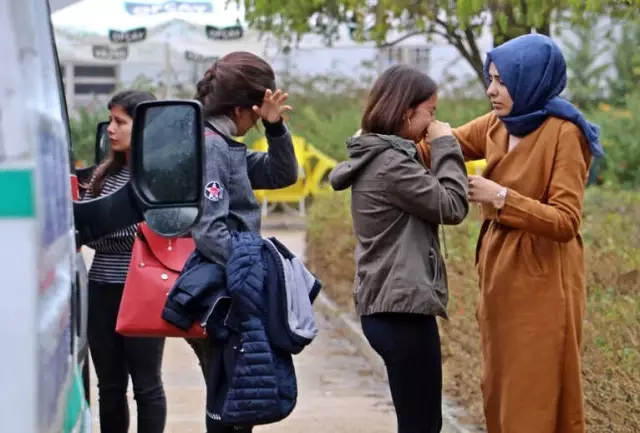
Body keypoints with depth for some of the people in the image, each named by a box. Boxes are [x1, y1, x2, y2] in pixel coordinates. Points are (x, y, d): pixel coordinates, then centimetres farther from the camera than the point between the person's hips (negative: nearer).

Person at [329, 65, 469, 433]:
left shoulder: (377, 157, 13)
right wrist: (446, 146, -5)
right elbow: (452, 207, -13)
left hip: (389, 305, 10)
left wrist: (438, 150, 10)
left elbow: (427, 200, 22)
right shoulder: (390, 163, -17)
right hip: (403, 309, -10)